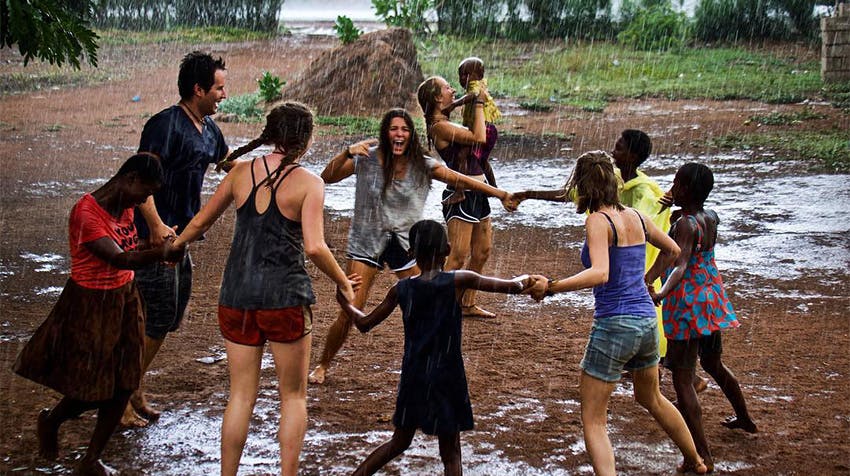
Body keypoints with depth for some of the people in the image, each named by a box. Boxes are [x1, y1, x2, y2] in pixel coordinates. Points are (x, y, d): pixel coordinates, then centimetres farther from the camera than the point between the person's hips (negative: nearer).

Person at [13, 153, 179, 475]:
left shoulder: (125, 207, 3)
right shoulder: (86, 213, -24)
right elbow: (118, 259, -34)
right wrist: (158, 254, -49)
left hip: (124, 300, 8)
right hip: (91, 304, -8)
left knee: (122, 387, 6)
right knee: (92, 391, 2)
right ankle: (50, 422, 35)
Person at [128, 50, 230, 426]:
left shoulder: (208, 128, 11)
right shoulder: (166, 124, -17)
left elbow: (229, 161, 31)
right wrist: (156, 225, -34)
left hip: (180, 237, 10)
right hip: (155, 237, -10)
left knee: (169, 319, 15)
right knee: (156, 321, -6)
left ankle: (135, 391, 27)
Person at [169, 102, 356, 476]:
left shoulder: (241, 172, 4)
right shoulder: (308, 183, -7)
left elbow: (200, 222, 14)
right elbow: (314, 247, -17)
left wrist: (173, 247, 32)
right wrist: (343, 283, -2)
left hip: (237, 296, 4)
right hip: (286, 297, -4)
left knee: (241, 395, 13)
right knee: (293, 396, 12)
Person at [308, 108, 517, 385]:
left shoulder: (422, 166, -5)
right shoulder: (367, 159, -10)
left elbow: (462, 180, -2)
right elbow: (327, 178, -14)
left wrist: (500, 194, -4)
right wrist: (347, 153, -29)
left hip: (405, 243, 2)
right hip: (366, 243, -2)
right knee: (349, 314, -6)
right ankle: (323, 366, 16)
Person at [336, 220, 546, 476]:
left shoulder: (402, 289, -2)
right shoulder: (458, 281, -11)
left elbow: (364, 323, 7)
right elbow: (512, 286, -8)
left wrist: (344, 302, 25)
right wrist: (524, 280, 15)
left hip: (413, 377, 3)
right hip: (447, 378, -3)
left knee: (399, 441, 23)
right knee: (450, 454, 7)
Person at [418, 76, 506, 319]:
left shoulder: (447, 123, 15)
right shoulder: (439, 126, -15)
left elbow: (482, 136, 25)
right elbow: (479, 138, -22)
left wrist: (481, 100, 20)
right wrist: (479, 103, -14)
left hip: (477, 194, 10)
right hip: (461, 195, -10)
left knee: (482, 252, 15)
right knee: (458, 256, -10)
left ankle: (468, 304, 26)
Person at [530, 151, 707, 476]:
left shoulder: (598, 221, -14)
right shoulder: (636, 217, 7)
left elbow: (599, 274, -29)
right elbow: (672, 250, 22)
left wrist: (551, 287, -34)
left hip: (614, 324, -8)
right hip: (647, 321, 8)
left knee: (593, 420, 0)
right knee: (651, 399, 32)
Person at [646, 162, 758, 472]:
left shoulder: (685, 224, -19)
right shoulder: (711, 218, 4)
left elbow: (680, 266, -33)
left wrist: (660, 294, -48)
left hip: (688, 303, -9)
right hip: (711, 296, 9)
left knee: (682, 380, -7)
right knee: (713, 365, 30)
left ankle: (702, 455, -12)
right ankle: (744, 419, 48)